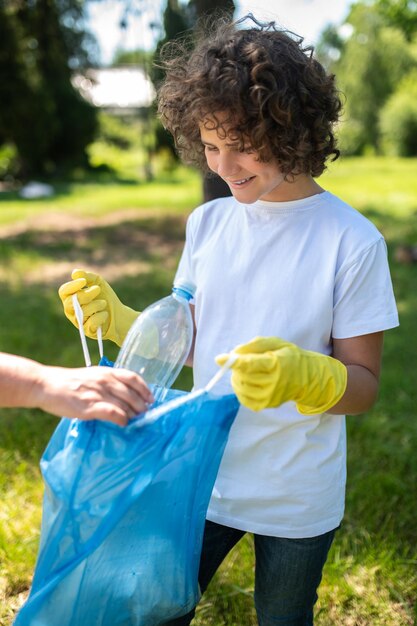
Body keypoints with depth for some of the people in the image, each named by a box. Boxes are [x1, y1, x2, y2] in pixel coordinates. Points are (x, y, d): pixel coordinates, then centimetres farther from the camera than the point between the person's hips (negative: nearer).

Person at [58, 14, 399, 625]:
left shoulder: (352, 241, -16)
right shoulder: (207, 222, -2)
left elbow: (364, 386, -12)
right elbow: (190, 344, 5)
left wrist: (303, 375, -32)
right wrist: (116, 319, -11)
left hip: (298, 499, -3)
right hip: (204, 478, 3)